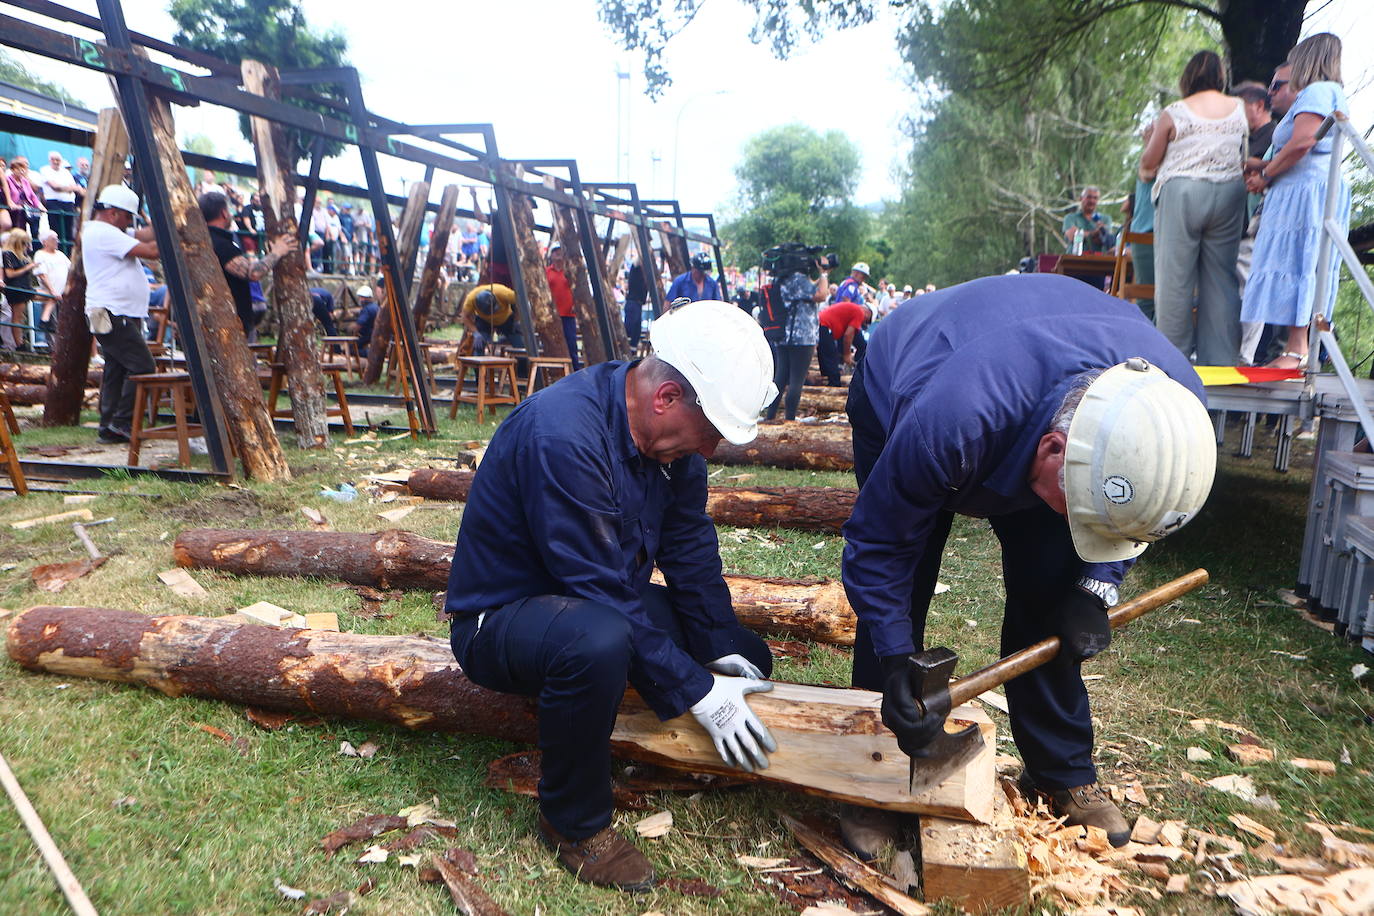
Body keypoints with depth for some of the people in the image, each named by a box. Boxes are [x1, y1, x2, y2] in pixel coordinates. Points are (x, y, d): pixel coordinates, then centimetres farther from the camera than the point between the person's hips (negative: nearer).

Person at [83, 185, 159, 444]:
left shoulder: (104, 232, 21)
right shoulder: (103, 232, -12)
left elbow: (145, 235, 16)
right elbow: (149, 251, -19)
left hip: (117, 315, 11)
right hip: (114, 314, -11)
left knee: (116, 370, 11)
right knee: (143, 367, -11)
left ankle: (109, 428, 13)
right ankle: (122, 421, -6)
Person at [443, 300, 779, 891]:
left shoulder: (670, 431, -8)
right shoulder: (562, 435, -33)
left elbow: (690, 547, -1)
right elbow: (602, 591, -32)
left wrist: (723, 649, -8)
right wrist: (697, 692, -27)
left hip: (606, 601, 8)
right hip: (502, 615, -7)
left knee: (747, 660, 2)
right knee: (598, 641, -40)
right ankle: (575, 822, -15)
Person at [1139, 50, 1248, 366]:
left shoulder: (1174, 113, -3)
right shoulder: (1239, 108, 7)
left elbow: (1149, 161, 4)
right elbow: (1246, 157, 15)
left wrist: (1145, 172, 25)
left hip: (1181, 192, -3)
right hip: (1229, 194, 4)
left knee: (1174, 276, 1)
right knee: (1221, 276, 6)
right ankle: (1220, 357, 7)